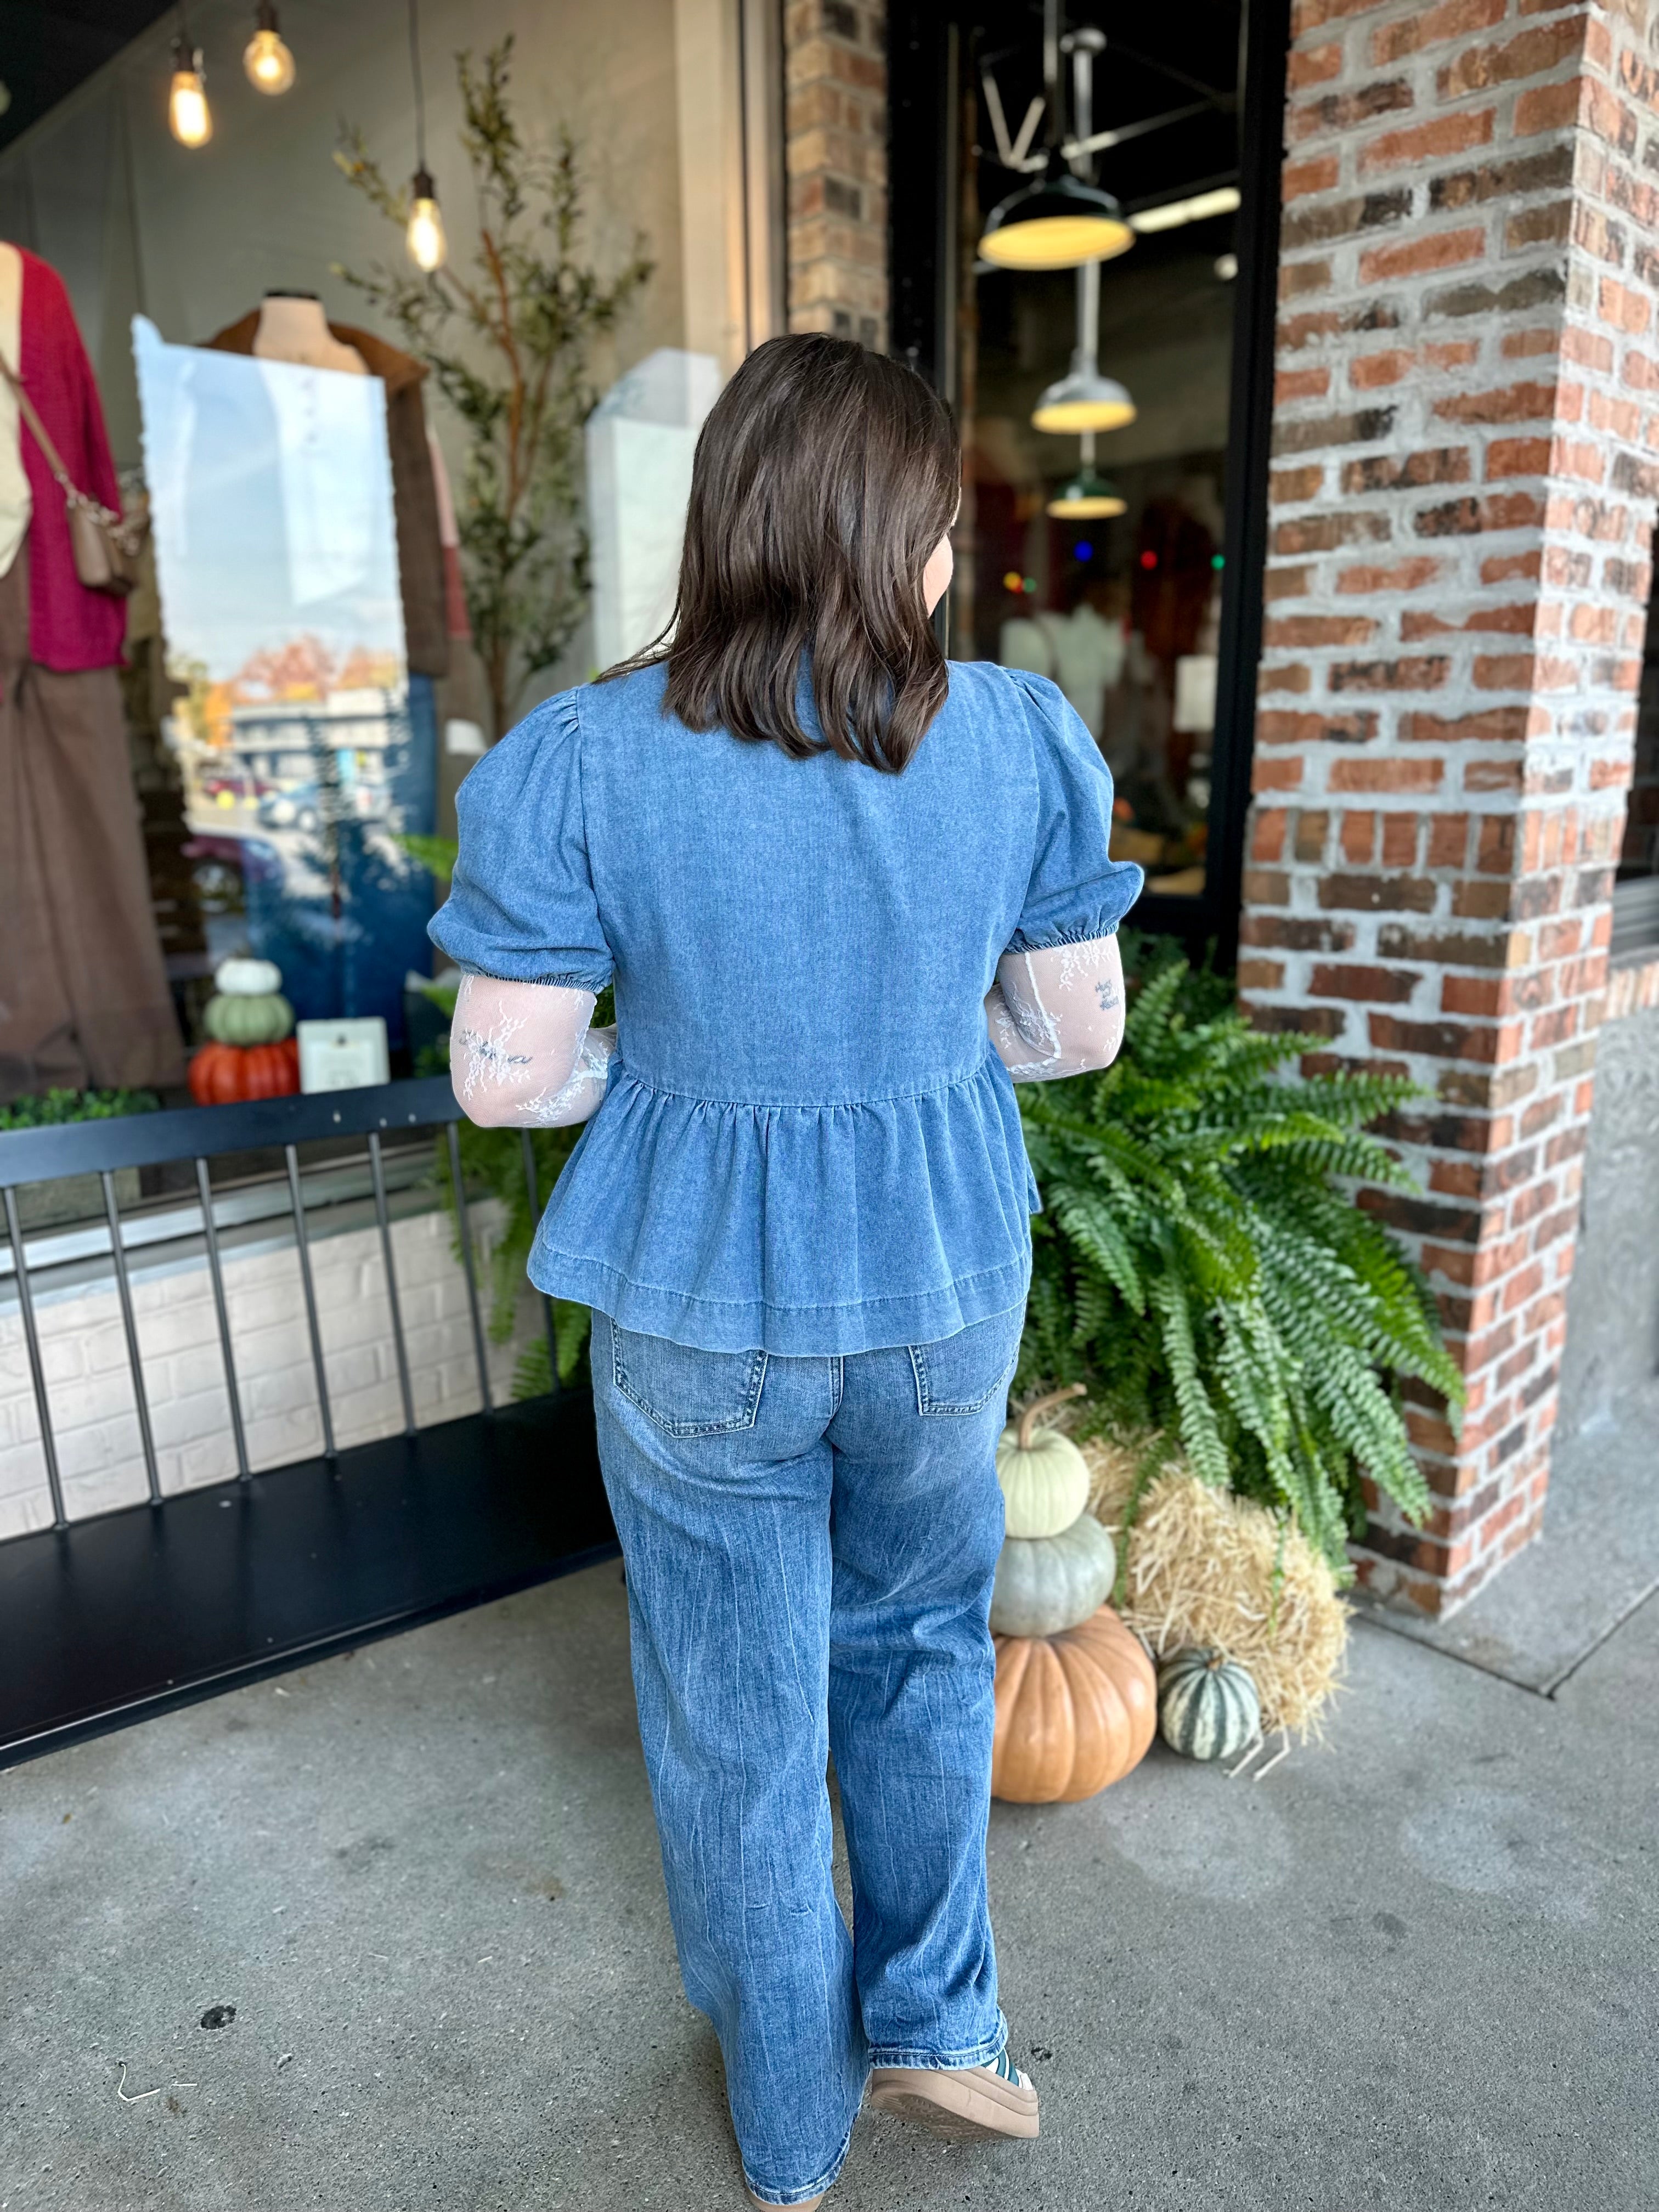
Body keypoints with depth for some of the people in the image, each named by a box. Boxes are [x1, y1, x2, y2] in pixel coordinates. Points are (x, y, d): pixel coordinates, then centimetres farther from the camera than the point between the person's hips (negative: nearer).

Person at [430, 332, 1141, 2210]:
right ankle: (935, 2034, 45)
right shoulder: (1027, 736, -9)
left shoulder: (578, 759, -14)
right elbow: (1077, 1029, -1)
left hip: (698, 1312, -1)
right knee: (923, 1648, 30)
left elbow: (503, 1077, -11)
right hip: (943, 1287, 2)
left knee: (741, 1722, 20)